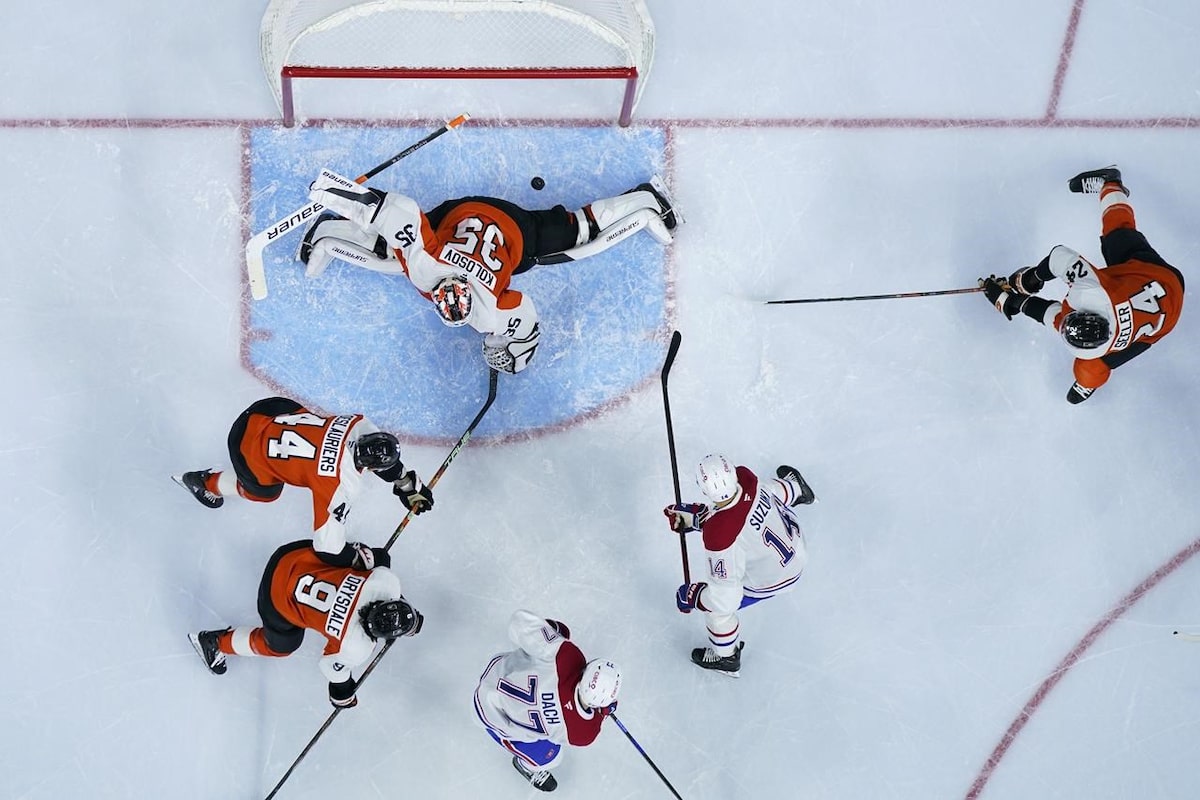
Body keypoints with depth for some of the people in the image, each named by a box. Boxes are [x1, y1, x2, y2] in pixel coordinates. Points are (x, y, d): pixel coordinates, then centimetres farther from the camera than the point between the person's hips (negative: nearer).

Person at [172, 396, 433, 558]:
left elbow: (385, 460, 7)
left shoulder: (360, 426, -15)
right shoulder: (341, 487, -30)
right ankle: (205, 483, 46)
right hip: (248, 448, -5)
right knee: (265, 492, 27)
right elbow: (328, 543, -24)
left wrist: (409, 485, 11)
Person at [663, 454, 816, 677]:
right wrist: (694, 515, -6)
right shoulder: (745, 478, -27)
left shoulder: (720, 536, -44)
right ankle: (794, 489, 70)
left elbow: (725, 596, -32)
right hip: (794, 538, 6)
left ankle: (726, 658, 41)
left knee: (717, 605, 14)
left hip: (770, 578, -6)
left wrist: (691, 596, -16)